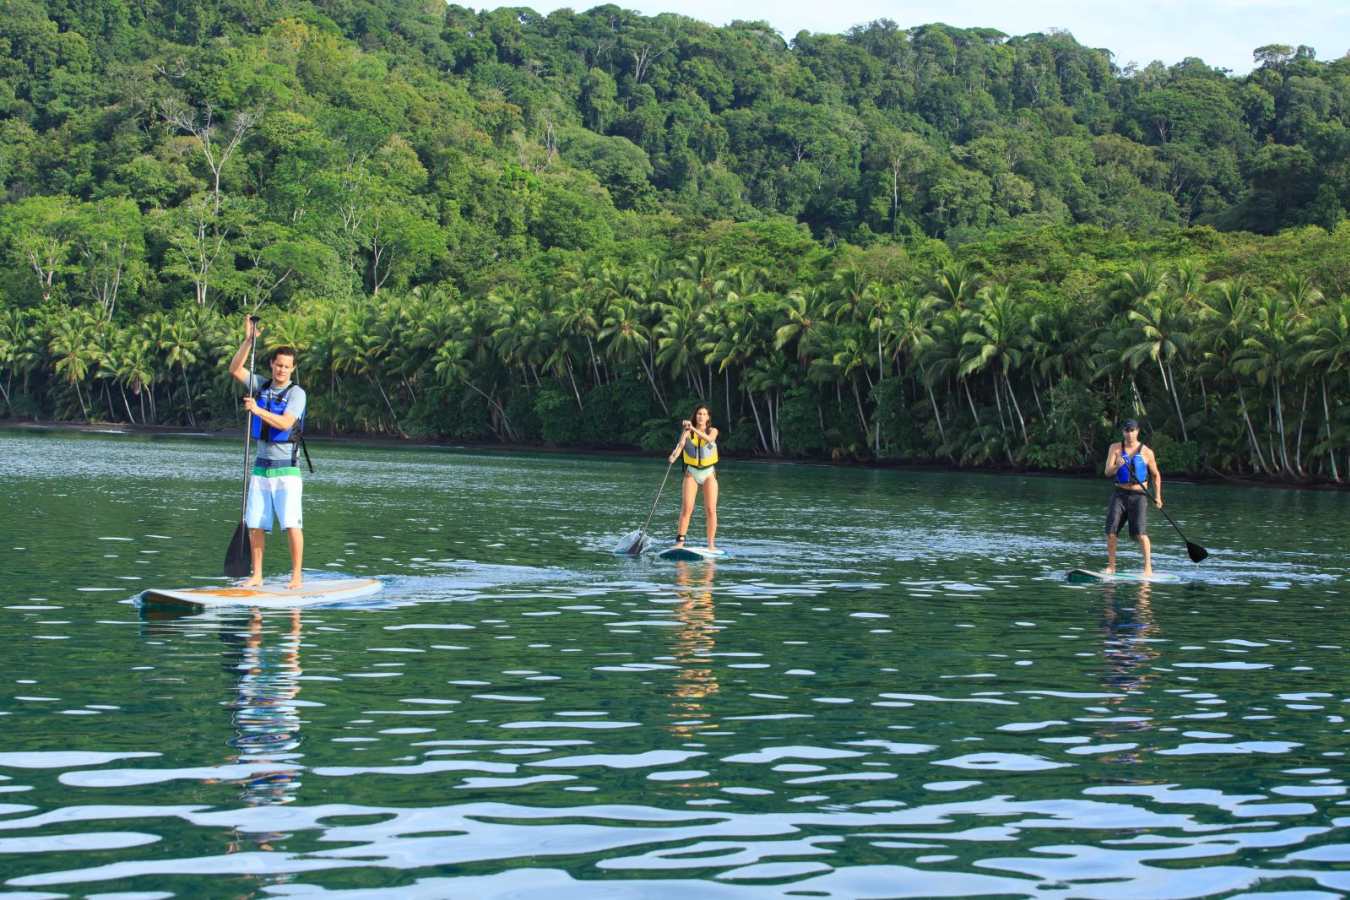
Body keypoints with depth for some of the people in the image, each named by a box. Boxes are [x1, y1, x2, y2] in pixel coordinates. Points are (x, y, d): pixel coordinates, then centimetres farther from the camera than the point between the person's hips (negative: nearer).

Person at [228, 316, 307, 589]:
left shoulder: (296, 393, -5)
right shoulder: (261, 386, 10)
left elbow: (285, 423, -17)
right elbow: (235, 370, 0)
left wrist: (258, 410, -25)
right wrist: (249, 340, -7)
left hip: (286, 470, -5)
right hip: (261, 468, 5)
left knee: (291, 524, -11)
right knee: (255, 524, 3)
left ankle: (297, 575, -6)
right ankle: (257, 575, 9)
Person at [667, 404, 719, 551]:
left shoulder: (713, 431, 2)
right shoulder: (687, 432, 0)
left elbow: (709, 439, -21)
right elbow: (681, 444, -17)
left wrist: (693, 429, -34)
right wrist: (674, 455, -39)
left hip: (709, 473, 1)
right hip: (692, 472, -1)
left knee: (711, 509, -4)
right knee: (687, 508, -11)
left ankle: (711, 543, 0)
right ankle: (680, 541, -11)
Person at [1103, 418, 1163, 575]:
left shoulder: (1146, 452, 0)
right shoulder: (1115, 448, 3)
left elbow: (1156, 475, 11)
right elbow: (1107, 472, -6)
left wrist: (1157, 496, 2)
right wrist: (1117, 466, -28)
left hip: (1139, 496, -2)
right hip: (1120, 493, 2)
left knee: (1140, 533, -14)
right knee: (1111, 531, -5)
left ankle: (1148, 567, -8)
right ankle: (1111, 565, 7)